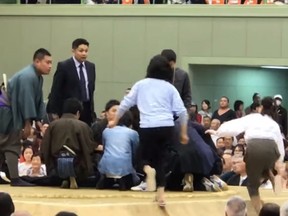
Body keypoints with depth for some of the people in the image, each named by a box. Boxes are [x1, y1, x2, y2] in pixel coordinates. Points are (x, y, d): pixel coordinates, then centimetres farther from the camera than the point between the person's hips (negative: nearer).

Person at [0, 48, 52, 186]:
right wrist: (28, 123, -21)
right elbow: (26, 100, -24)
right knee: (12, 146, -9)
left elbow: (39, 100, 13)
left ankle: (14, 178, 6)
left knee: (12, 146, 7)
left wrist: (38, 120, 6)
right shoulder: (28, 77, -22)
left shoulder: (38, 77, 10)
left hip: (13, 114, 10)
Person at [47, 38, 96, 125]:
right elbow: (55, 91, -5)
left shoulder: (91, 66, 12)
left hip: (87, 109, 5)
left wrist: (92, 109, 15)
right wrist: (55, 113, -9)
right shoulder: (63, 66, -5)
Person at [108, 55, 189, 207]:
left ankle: (148, 170, -21)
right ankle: (160, 195, 5)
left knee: (147, 157, 15)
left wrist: (115, 121, 27)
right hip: (167, 127, 1)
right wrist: (183, 133, 14)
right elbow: (181, 111, 6)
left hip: (148, 127, -1)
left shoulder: (141, 84, 10)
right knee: (161, 160, 14)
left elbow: (125, 104, 14)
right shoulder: (170, 87, 10)